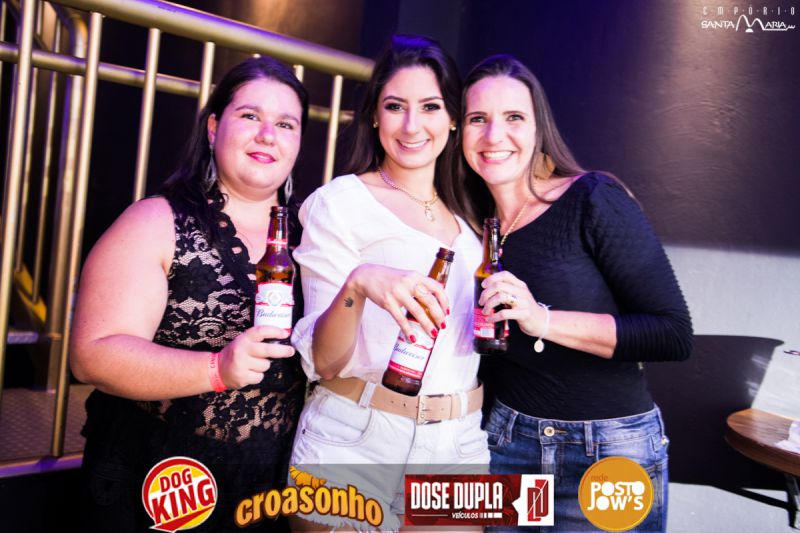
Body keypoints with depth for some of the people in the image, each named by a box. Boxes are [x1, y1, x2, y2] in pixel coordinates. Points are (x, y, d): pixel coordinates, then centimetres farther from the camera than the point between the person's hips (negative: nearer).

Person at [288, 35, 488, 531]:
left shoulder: (466, 218, 9)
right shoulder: (341, 201, -8)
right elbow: (323, 360, -13)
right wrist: (358, 285, -31)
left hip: (461, 447, 5)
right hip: (358, 448, -5)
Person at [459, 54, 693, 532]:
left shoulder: (593, 201, -13)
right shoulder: (475, 226, 2)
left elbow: (675, 335, -16)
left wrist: (543, 319, -25)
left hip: (612, 451, -4)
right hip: (507, 443, 4)